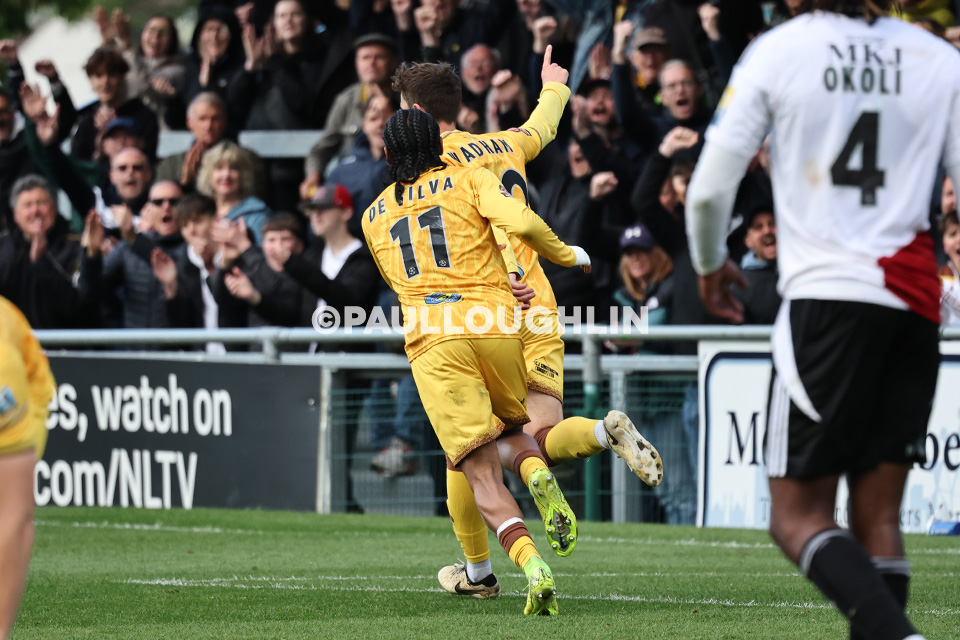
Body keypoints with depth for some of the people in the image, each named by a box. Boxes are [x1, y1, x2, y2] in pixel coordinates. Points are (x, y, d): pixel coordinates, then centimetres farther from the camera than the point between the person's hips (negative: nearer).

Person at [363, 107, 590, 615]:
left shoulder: (374, 217, 23)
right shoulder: (468, 179, 13)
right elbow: (520, 222, -4)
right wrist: (565, 254, 12)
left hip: (432, 341, 0)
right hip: (496, 326, 0)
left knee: (482, 475, -5)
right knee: (512, 421, 28)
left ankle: (532, 565, -30)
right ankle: (537, 473, -7)